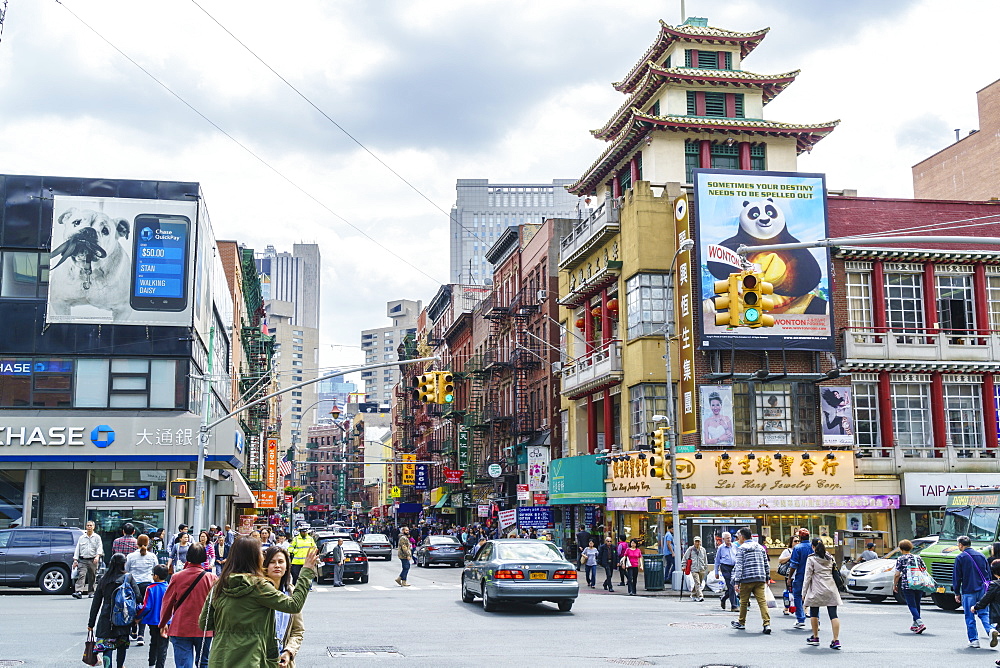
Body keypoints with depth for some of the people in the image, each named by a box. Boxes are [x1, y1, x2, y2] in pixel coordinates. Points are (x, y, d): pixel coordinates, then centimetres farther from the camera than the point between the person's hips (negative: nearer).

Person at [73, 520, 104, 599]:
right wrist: (75, 560, 3)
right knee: (81, 575, -16)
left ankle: (91, 592, 14)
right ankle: (79, 592, -27)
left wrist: (97, 556, -21)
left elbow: (99, 547, -3)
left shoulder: (97, 537, 8)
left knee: (92, 578, 4)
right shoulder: (81, 538, 15)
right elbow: (77, 549, 13)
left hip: (93, 560, -1)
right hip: (82, 560, 1)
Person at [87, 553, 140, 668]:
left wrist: (91, 623, 12)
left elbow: (96, 603, 7)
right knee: (122, 643, 19)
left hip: (106, 617, 0)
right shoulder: (129, 578, -2)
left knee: (107, 645, 0)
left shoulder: (103, 580, 5)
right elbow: (137, 597, -9)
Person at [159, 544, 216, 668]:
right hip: (204, 630, 1)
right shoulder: (211, 578, -5)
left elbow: (167, 602, 4)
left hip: (180, 629, -1)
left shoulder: (177, 577, -5)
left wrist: (163, 623, 20)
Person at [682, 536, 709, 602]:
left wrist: (706, 567, 19)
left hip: (702, 569, 4)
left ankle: (693, 595, 25)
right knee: (697, 583, -14)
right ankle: (700, 596, -17)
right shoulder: (690, 549, -1)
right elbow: (685, 558, 4)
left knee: (699, 584, 10)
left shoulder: (703, 550, 9)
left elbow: (705, 560, 19)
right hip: (694, 569, -4)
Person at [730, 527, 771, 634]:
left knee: (744, 601, 10)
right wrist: (767, 578, 25)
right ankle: (767, 624, -14)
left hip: (747, 579, -4)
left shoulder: (741, 549, -4)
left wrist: (737, 581, -11)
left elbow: (739, 566, -10)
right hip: (760, 579, 4)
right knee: (762, 601, -2)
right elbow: (766, 564, 17)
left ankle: (741, 622, 23)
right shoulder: (760, 547, 14)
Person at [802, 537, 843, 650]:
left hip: (817, 590, -4)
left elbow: (807, 577, -3)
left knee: (814, 613, 12)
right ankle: (836, 640, -7)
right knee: (833, 615, -1)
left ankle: (815, 637, 19)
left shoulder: (811, 559, -3)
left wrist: (804, 593, 1)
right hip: (831, 589, 4)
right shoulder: (830, 558, 11)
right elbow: (835, 572, 15)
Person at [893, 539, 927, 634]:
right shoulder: (918, 558, 12)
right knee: (917, 604, 16)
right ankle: (915, 624, 25)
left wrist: (894, 585, 5)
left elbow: (897, 574, -6)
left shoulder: (900, 559, -2)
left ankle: (920, 623, -20)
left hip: (907, 585, -5)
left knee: (912, 605, -5)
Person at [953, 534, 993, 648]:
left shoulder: (960, 558, -4)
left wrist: (957, 593, 2)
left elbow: (956, 577, -4)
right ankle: (991, 629, -16)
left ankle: (974, 640, 3)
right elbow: (988, 573, 14)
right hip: (982, 590, 4)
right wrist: (986, 588, 20)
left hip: (968, 591, -4)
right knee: (983, 613, 9)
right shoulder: (981, 556, 10)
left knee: (970, 616, 3)